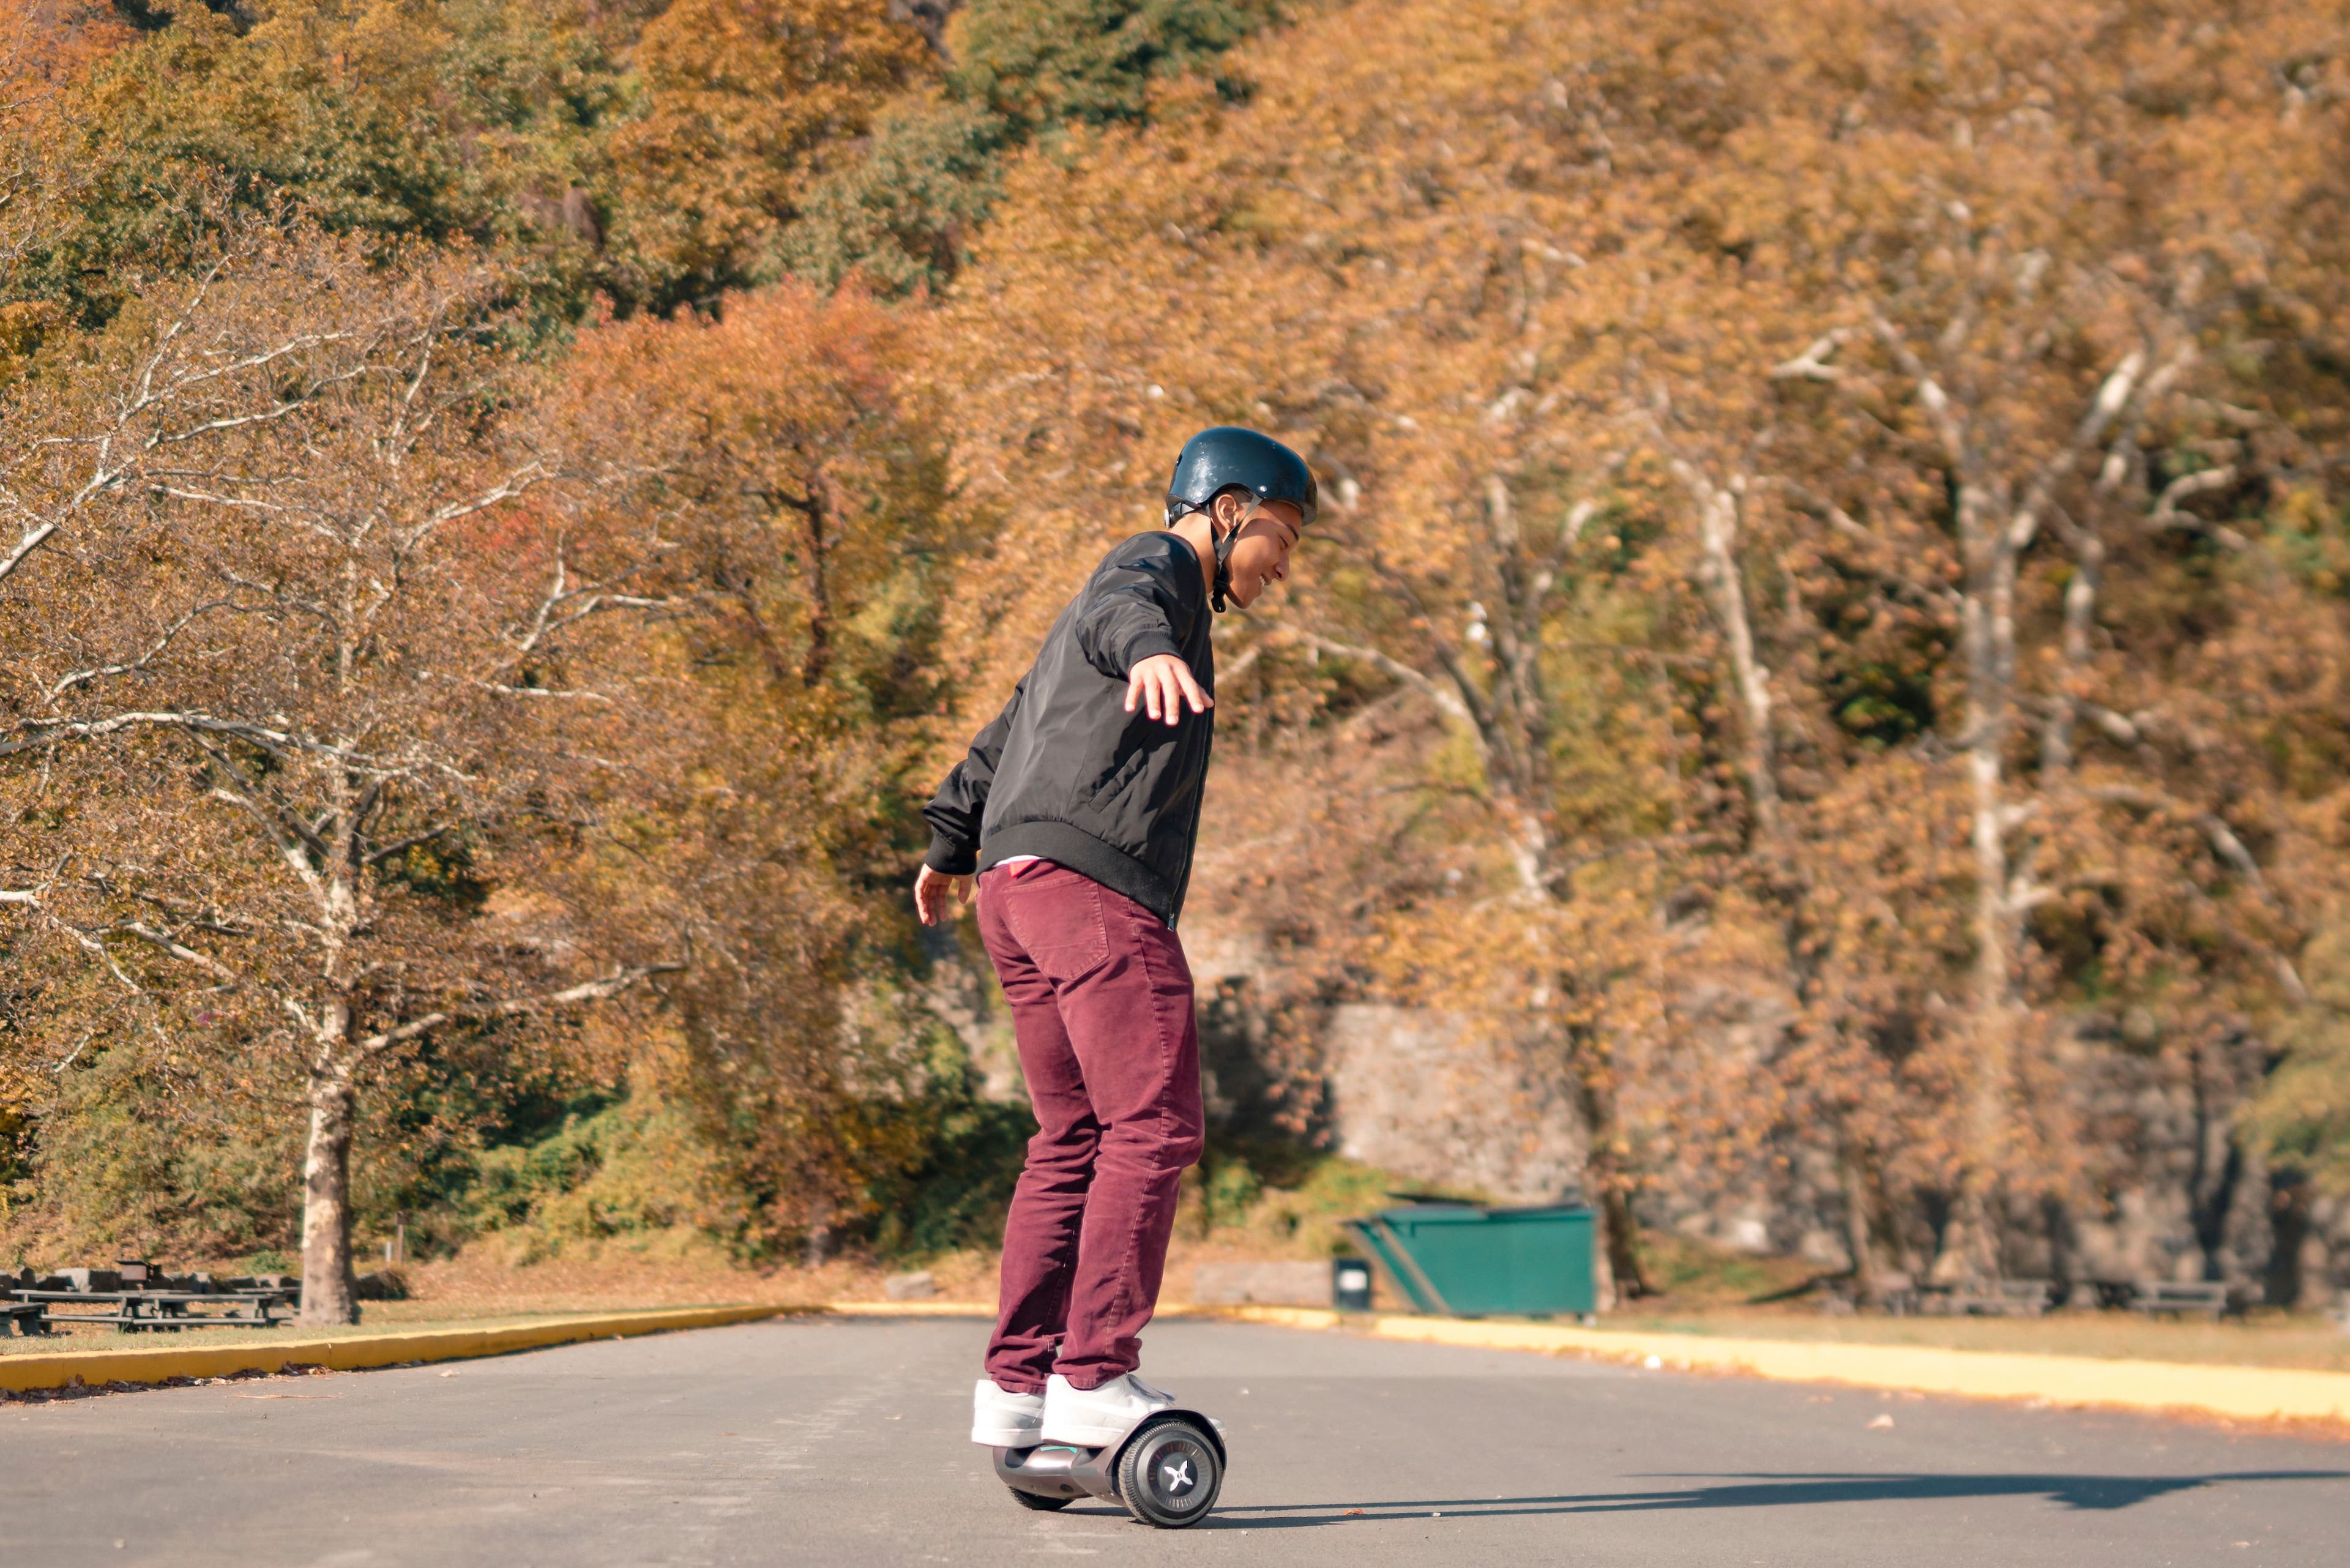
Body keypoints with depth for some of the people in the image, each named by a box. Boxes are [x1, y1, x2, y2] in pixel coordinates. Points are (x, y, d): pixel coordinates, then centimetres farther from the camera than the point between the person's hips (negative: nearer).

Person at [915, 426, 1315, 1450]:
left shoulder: (1160, 596, 32)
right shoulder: (1153, 566, 2)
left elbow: (1010, 729, 42)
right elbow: (1116, 611, -26)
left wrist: (950, 848, 54)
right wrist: (1152, 652, -49)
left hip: (1017, 889, 10)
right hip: (1090, 878, -10)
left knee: (1074, 1139, 10)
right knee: (1154, 1129, -13)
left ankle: (1016, 1385, 8)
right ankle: (1095, 1378, -18)